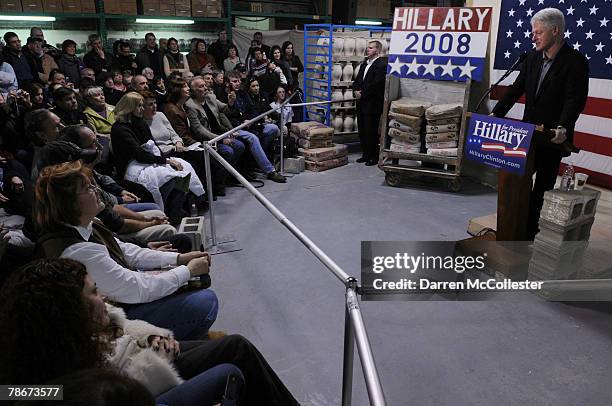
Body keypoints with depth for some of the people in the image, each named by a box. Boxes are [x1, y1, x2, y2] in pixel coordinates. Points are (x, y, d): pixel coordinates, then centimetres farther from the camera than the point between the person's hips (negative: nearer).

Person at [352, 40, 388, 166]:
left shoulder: (382, 64, -11)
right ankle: (365, 154, 24)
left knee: (371, 131, -3)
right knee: (362, 130, 12)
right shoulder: (365, 63, 17)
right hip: (361, 103, 8)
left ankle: (374, 157, 8)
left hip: (373, 104, -8)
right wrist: (357, 90, -1)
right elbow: (358, 79, 18)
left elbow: (376, 84, -19)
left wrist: (362, 93, -14)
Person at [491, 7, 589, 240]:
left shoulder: (576, 61, -12)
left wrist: (563, 128, -35)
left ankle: (530, 234, 17)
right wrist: (496, 114, -3)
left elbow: (575, 100, -20)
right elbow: (516, 89, 7)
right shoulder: (533, 58, 6)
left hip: (553, 138, -5)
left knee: (542, 190, 5)